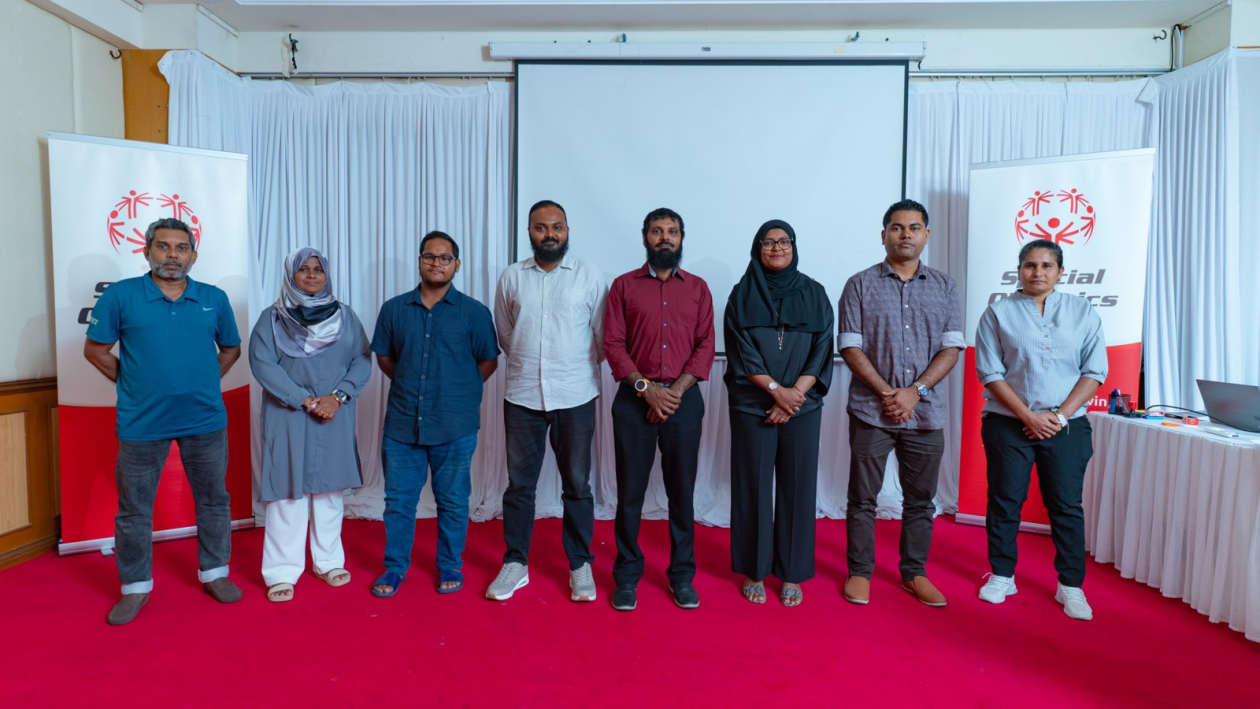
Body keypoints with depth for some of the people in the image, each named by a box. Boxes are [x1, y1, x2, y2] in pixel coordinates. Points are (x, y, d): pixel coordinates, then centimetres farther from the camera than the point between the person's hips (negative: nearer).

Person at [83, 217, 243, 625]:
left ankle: (214, 573, 30)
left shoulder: (214, 299, 1)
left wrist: (206, 381, 5)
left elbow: (231, 347, 13)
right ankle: (135, 587, 27)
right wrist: (133, 383, -1)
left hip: (205, 419, 2)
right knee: (134, 508, 10)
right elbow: (95, 349, 2)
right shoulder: (121, 295, -4)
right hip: (141, 421, -1)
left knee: (213, 500, 12)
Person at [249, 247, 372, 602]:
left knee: (330, 489, 9)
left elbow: (362, 360, 1)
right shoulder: (272, 317, 2)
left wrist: (337, 396, -13)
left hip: (335, 416, 2)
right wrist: (306, 400, -15)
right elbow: (261, 363, -8)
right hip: (288, 416, -2)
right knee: (288, 491, -1)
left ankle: (329, 562, 21)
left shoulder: (345, 315, 8)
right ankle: (282, 572, 9)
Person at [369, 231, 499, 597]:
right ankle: (395, 566, 28)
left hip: (455, 426, -2)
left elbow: (488, 361, 6)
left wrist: (459, 391, 7)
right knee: (398, 498, 10)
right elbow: (384, 357, 15)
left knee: (453, 500, 10)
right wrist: (411, 386, 12)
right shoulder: (394, 309, 4)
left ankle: (450, 566, 28)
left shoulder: (474, 312, -2)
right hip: (402, 423, 2)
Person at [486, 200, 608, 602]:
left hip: (575, 397, -1)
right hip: (522, 396, 2)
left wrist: (578, 369, 9)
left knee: (577, 484, 7)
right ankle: (515, 563, 24)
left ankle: (580, 565, 22)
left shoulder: (589, 277, -1)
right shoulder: (511, 277, 5)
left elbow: (603, 338, 4)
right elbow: (504, 335, 15)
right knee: (519, 483, 9)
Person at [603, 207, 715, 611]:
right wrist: (646, 388, -12)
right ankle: (627, 575, 18)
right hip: (634, 399, -1)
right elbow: (613, 344, -1)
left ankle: (682, 575, 21)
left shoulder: (698, 288, 10)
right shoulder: (624, 286, 6)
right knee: (630, 491, 4)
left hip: (684, 398, 1)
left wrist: (677, 390, -10)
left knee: (682, 491, 7)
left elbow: (705, 346, 2)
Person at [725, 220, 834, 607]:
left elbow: (821, 351, 0)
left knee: (797, 487, 4)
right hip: (751, 405, -1)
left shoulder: (814, 293, 6)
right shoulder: (742, 294, 4)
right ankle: (754, 572, 17)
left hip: (803, 407, 1)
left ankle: (791, 574, 18)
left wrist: (794, 394, -12)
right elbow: (741, 350, -5)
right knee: (753, 487, 4)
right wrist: (776, 389, -15)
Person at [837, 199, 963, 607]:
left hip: (926, 413, 3)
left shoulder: (945, 288, 8)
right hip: (871, 411, -2)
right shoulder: (860, 285, 1)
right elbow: (850, 347, -5)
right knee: (863, 498, 6)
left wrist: (914, 391, -11)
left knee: (920, 499, 12)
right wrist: (887, 393, -13)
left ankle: (914, 573, 27)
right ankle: (859, 572, 19)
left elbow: (951, 348, 2)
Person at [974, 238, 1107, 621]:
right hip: (1008, 424, -1)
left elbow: (1095, 370, 2)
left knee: (1067, 505, 6)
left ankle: (1070, 585, 19)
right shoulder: (999, 312, 1)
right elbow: (990, 372, -4)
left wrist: (1060, 416, -9)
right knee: (1004, 500, 6)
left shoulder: (1082, 311, 6)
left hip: (1067, 426, 1)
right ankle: (1002, 575, 21)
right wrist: (1028, 416, -12)